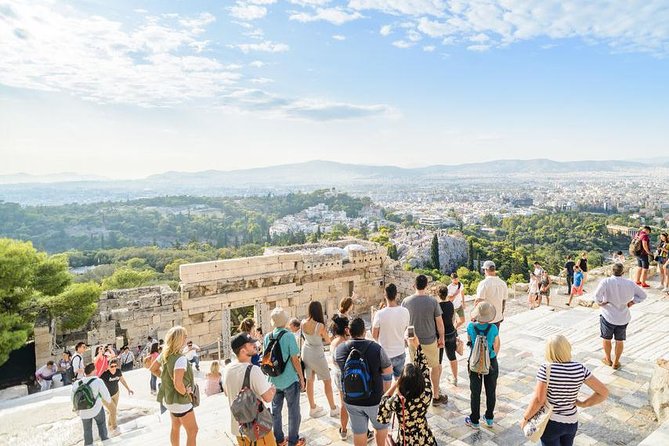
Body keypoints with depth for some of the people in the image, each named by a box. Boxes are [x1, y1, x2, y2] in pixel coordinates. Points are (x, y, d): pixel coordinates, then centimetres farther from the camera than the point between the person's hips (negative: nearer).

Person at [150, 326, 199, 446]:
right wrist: (186, 393, -19)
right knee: (193, 431, 4)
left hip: (169, 398, 9)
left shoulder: (164, 354, -4)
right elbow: (178, 384, -37)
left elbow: (153, 369, 12)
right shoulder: (180, 359, -30)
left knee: (176, 427, 26)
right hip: (180, 400, -9)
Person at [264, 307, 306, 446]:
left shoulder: (267, 337, -4)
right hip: (290, 380, -5)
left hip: (274, 380, 5)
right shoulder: (289, 336, -18)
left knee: (276, 410, 18)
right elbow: (295, 360, -16)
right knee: (293, 411, 11)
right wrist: (301, 378, -4)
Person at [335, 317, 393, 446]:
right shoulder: (376, 348, -23)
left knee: (359, 431, 21)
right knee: (381, 426, 25)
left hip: (351, 400, 3)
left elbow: (336, 364, 9)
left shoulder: (340, 349, -13)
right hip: (375, 400, -2)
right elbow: (388, 371, -11)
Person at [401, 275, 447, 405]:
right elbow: (439, 322, -7)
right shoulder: (432, 301, -14)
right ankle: (436, 396, 28)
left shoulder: (406, 301, -10)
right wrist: (441, 338, 7)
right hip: (430, 340, -1)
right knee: (435, 367, 19)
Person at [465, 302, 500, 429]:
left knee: (475, 392, 14)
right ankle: (489, 419, 34)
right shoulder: (493, 328, -20)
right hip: (491, 362, 0)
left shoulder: (471, 327, -20)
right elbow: (496, 346, -5)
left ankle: (474, 421, 25)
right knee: (491, 391, 19)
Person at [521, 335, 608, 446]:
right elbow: (604, 392, -9)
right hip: (571, 422, 4)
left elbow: (538, 400, -23)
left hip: (550, 422, -4)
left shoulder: (545, 369, -23)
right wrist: (584, 403, 2)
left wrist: (525, 418, -9)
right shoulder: (580, 369, -11)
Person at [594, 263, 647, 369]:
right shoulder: (630, 284, -6)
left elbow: (597, 294, -32)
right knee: (620, 341, 19)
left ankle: (608, 359, 35)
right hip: (623, 318, 3)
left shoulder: (606, 282, -19)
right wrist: (631, 303, 7)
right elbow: (642, 295, 4)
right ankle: (616, 362, 30)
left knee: (606, 339, 19)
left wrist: (599, 302, -13)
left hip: (608, 316, -3)